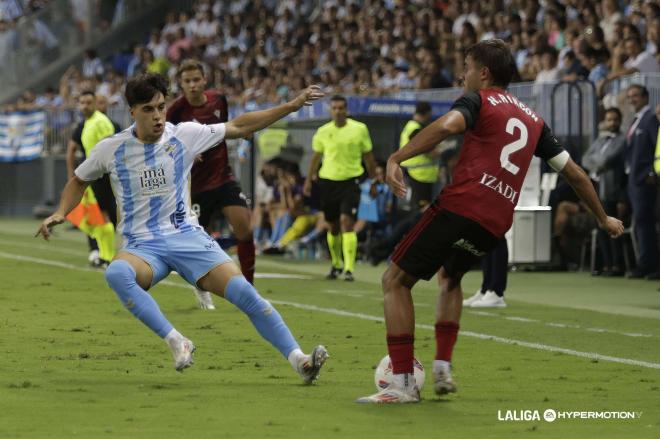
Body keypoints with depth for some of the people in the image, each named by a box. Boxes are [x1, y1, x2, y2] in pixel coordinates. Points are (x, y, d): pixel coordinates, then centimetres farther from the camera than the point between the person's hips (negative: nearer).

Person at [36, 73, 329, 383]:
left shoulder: (184, 135, 1)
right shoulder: (111, 149, 0)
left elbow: (239, 126, 9)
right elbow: (80, 180, 19)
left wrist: (292, 106, 6)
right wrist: (60, 213, 2)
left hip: (187, 236, 1)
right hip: (141, 246, -1)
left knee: (243, 291, -19)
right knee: (117, 274, -38)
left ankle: (298, 360, -16)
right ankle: (177, 342, -34)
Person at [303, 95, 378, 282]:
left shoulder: (359, 129, -1)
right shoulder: (323, 132, 3)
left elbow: (368, 156, 8)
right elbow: (316, 157, 13)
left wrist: (374, 179, 8)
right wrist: (308, 180, 9)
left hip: (350, 181, -3)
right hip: (328, 181, 3)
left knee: (347, 223, -16)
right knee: (333, 226, 10)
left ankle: (349, 269, -17)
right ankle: (336, 264, 29)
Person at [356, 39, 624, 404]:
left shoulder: (477, 100, 5)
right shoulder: (532, 120, 23)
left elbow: (446, 126, -19)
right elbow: (574, 174, 28)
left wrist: (395, 158, -22)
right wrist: (603, 218, 40)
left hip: (461, 206, -7)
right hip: (498, 222, 7)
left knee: (395, 281, 4)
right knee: (449, 277, 34)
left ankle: (402, 383, -4)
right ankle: (443, 368, 19)